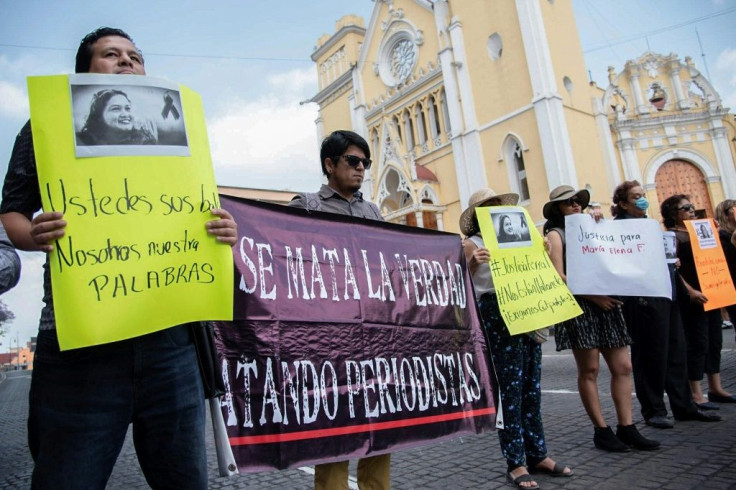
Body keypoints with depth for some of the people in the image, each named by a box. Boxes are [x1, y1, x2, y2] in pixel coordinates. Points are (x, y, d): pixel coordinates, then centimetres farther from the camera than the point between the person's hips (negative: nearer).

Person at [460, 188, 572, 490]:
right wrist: (472, 264, -28)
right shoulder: (472, 244, -2)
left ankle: (537, 454, 21)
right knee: (511, 389, -4)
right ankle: (515, 463, 6)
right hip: (496, 315, -6)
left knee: (531, 388, 11)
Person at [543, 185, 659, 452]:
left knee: (623, 366, 3)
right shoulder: (556, 234, 0)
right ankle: (601, 431, 8)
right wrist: (593, 295, -18)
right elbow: (559, 277, -11)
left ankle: (626, 427, 11)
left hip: (606, 303, 7)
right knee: (589, 371, -1)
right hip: (579, 307, -6)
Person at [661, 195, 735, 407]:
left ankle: (716, 388, 24)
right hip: (692, 298, -8)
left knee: (715, 342, 13)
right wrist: (689, 291, -24)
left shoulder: (701, 230, 16)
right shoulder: (672, 236, -8)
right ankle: (696, 394, 2)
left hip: (710, 294, 8)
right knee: (698, 344, -5)